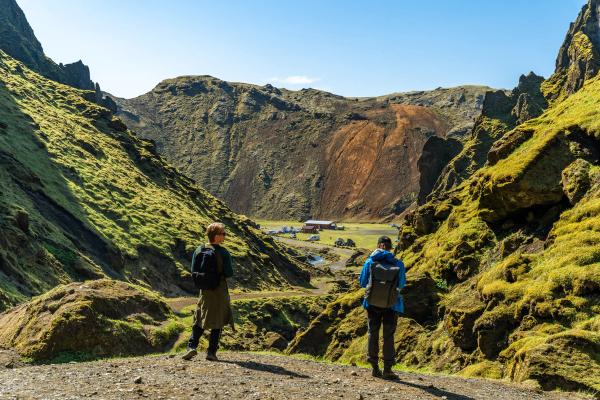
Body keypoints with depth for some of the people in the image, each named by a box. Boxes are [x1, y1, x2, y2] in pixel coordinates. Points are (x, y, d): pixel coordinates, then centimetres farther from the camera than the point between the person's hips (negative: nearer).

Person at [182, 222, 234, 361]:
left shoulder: (199, 250, 0)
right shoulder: (223, 252, -14)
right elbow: (229, 273, -15)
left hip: (204, 291, 4)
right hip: (220, 291, -4)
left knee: (199, 321, 16)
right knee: (217, 323, 7)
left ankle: (192, 346, 3)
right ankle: (211, 352, 7)